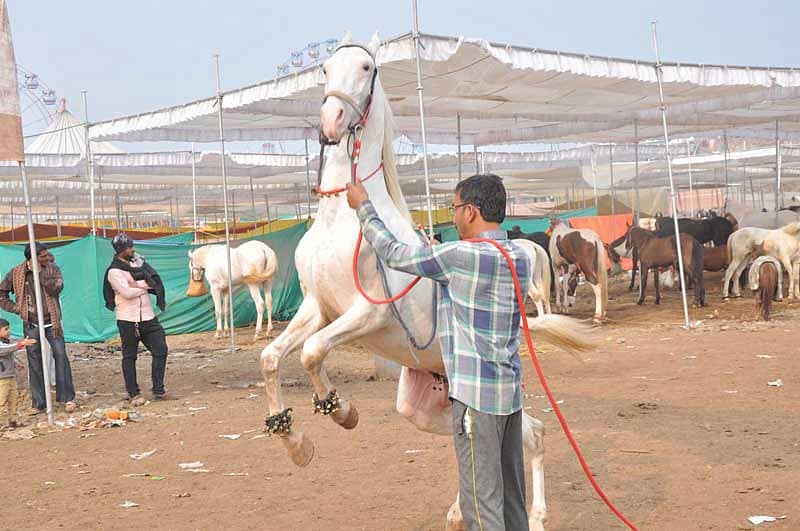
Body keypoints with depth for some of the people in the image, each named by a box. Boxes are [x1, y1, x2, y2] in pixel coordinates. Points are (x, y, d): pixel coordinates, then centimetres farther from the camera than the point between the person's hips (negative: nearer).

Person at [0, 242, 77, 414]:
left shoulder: (52, 268, -2)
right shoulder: (16, 274, -1)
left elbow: (56, 288, -19)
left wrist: (39, 272, -22)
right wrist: (16, 308, -2)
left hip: (51, 322, -1)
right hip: (31, 325, 1)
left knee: (60, 356, -7)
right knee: (35, 363, 4)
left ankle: (68, 398, 0)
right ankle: (38, 403, 11)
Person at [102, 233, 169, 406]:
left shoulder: (138, 261, 10)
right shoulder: (114, 272, -9)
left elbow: (155, 280, 0)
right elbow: (127, 293, -20)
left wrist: (136, 285, -15)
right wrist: (145, 286, -7)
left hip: (148, 317, 6)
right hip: (128, 320, -6)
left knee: (161, 350, 1)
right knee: (129, 357, 5)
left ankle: (158, 389, 10)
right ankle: (134, 394, 14)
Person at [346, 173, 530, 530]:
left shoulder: (460, 256, -15)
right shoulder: (521, 258, 7)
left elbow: (392, 254, -5)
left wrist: (363, 205, 8)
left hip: (476, 393, -8)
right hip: (511, 390, 8)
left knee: (481, 499, -4)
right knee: (511, 495, 14)